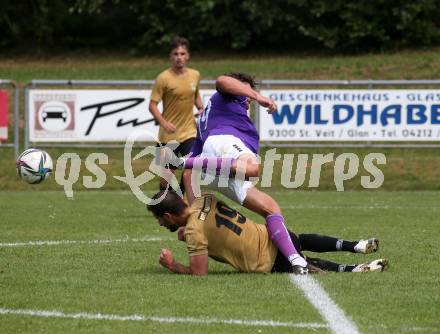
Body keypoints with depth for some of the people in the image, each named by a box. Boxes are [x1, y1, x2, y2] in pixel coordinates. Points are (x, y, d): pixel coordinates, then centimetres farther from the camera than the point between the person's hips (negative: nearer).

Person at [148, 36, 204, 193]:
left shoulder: (195, 75, 3)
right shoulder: (164, 78, -11)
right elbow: (152, 105, -11)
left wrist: (201, 108, 4)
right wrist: (164, 123, -25)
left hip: (189, 131, 3)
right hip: (169, 133, -3)